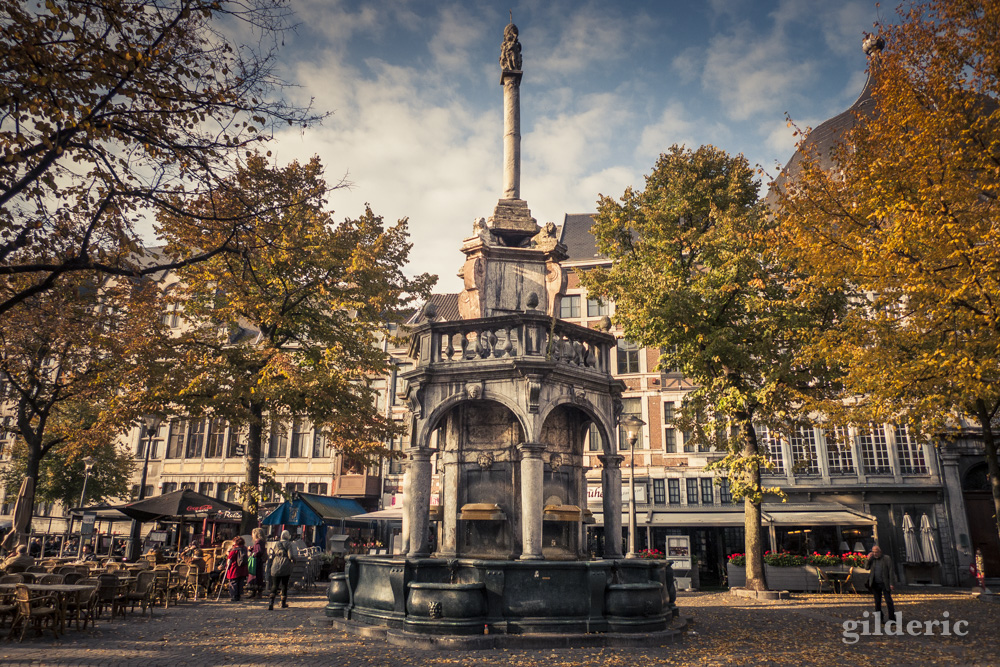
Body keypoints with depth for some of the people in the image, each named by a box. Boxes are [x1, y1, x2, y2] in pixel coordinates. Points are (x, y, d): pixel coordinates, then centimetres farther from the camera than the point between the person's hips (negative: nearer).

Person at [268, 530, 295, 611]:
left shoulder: (276, 544, 11)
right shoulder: (288, 544, -2)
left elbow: (272, 556, 10)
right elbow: (290, 555, -11)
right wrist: (292, 560, 9)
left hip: (275, 568, 3)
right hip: (285, 567, -3)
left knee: (274, 586, 3)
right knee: (284, 585, 12)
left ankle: (271, 603, -15)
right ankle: (283, 603, 18)